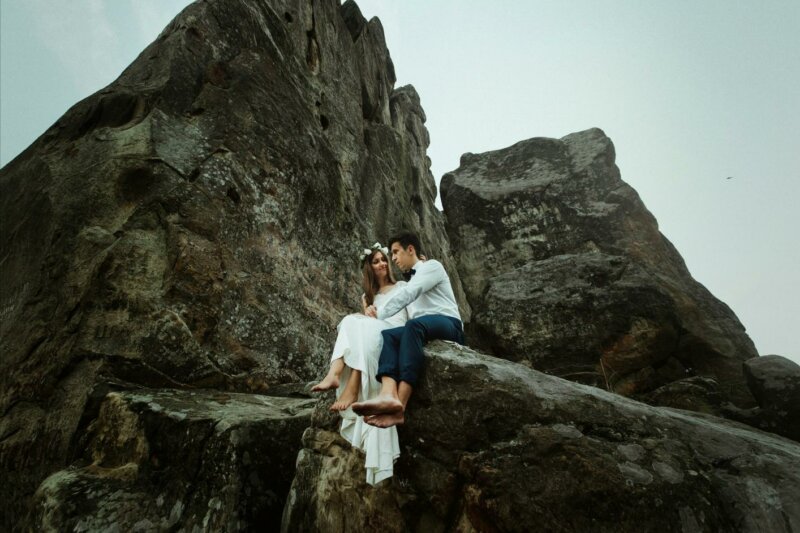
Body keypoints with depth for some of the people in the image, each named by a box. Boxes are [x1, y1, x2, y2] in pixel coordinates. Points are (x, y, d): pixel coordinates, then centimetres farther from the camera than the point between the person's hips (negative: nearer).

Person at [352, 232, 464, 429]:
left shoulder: (431, 266, 8)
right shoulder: (409, 282, 32)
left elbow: (406, 295, -9)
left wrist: (379, 315, -7)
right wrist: (376, 311, 0)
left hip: (448, 324, -6)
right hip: (420, 328, 6)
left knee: (414, 325, -38)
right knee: (387, 335, -23)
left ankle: (400, 405, -51)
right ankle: (388, 395, -50)